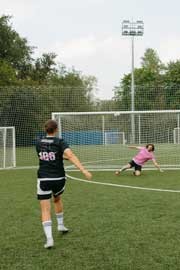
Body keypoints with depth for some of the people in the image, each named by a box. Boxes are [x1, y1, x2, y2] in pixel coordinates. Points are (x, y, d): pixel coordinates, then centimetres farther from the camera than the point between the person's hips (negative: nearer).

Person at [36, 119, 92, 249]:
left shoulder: (39, 143, 4)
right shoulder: (60, 142, -9)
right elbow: (71, 156, -26)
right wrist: (84, 170, -33)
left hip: (43, 179, 0)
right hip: (58, 178, 0)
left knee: (45, 210, 1)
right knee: (57, 199, 31)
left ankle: (49, 238, -10)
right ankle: (60, 225, 42)